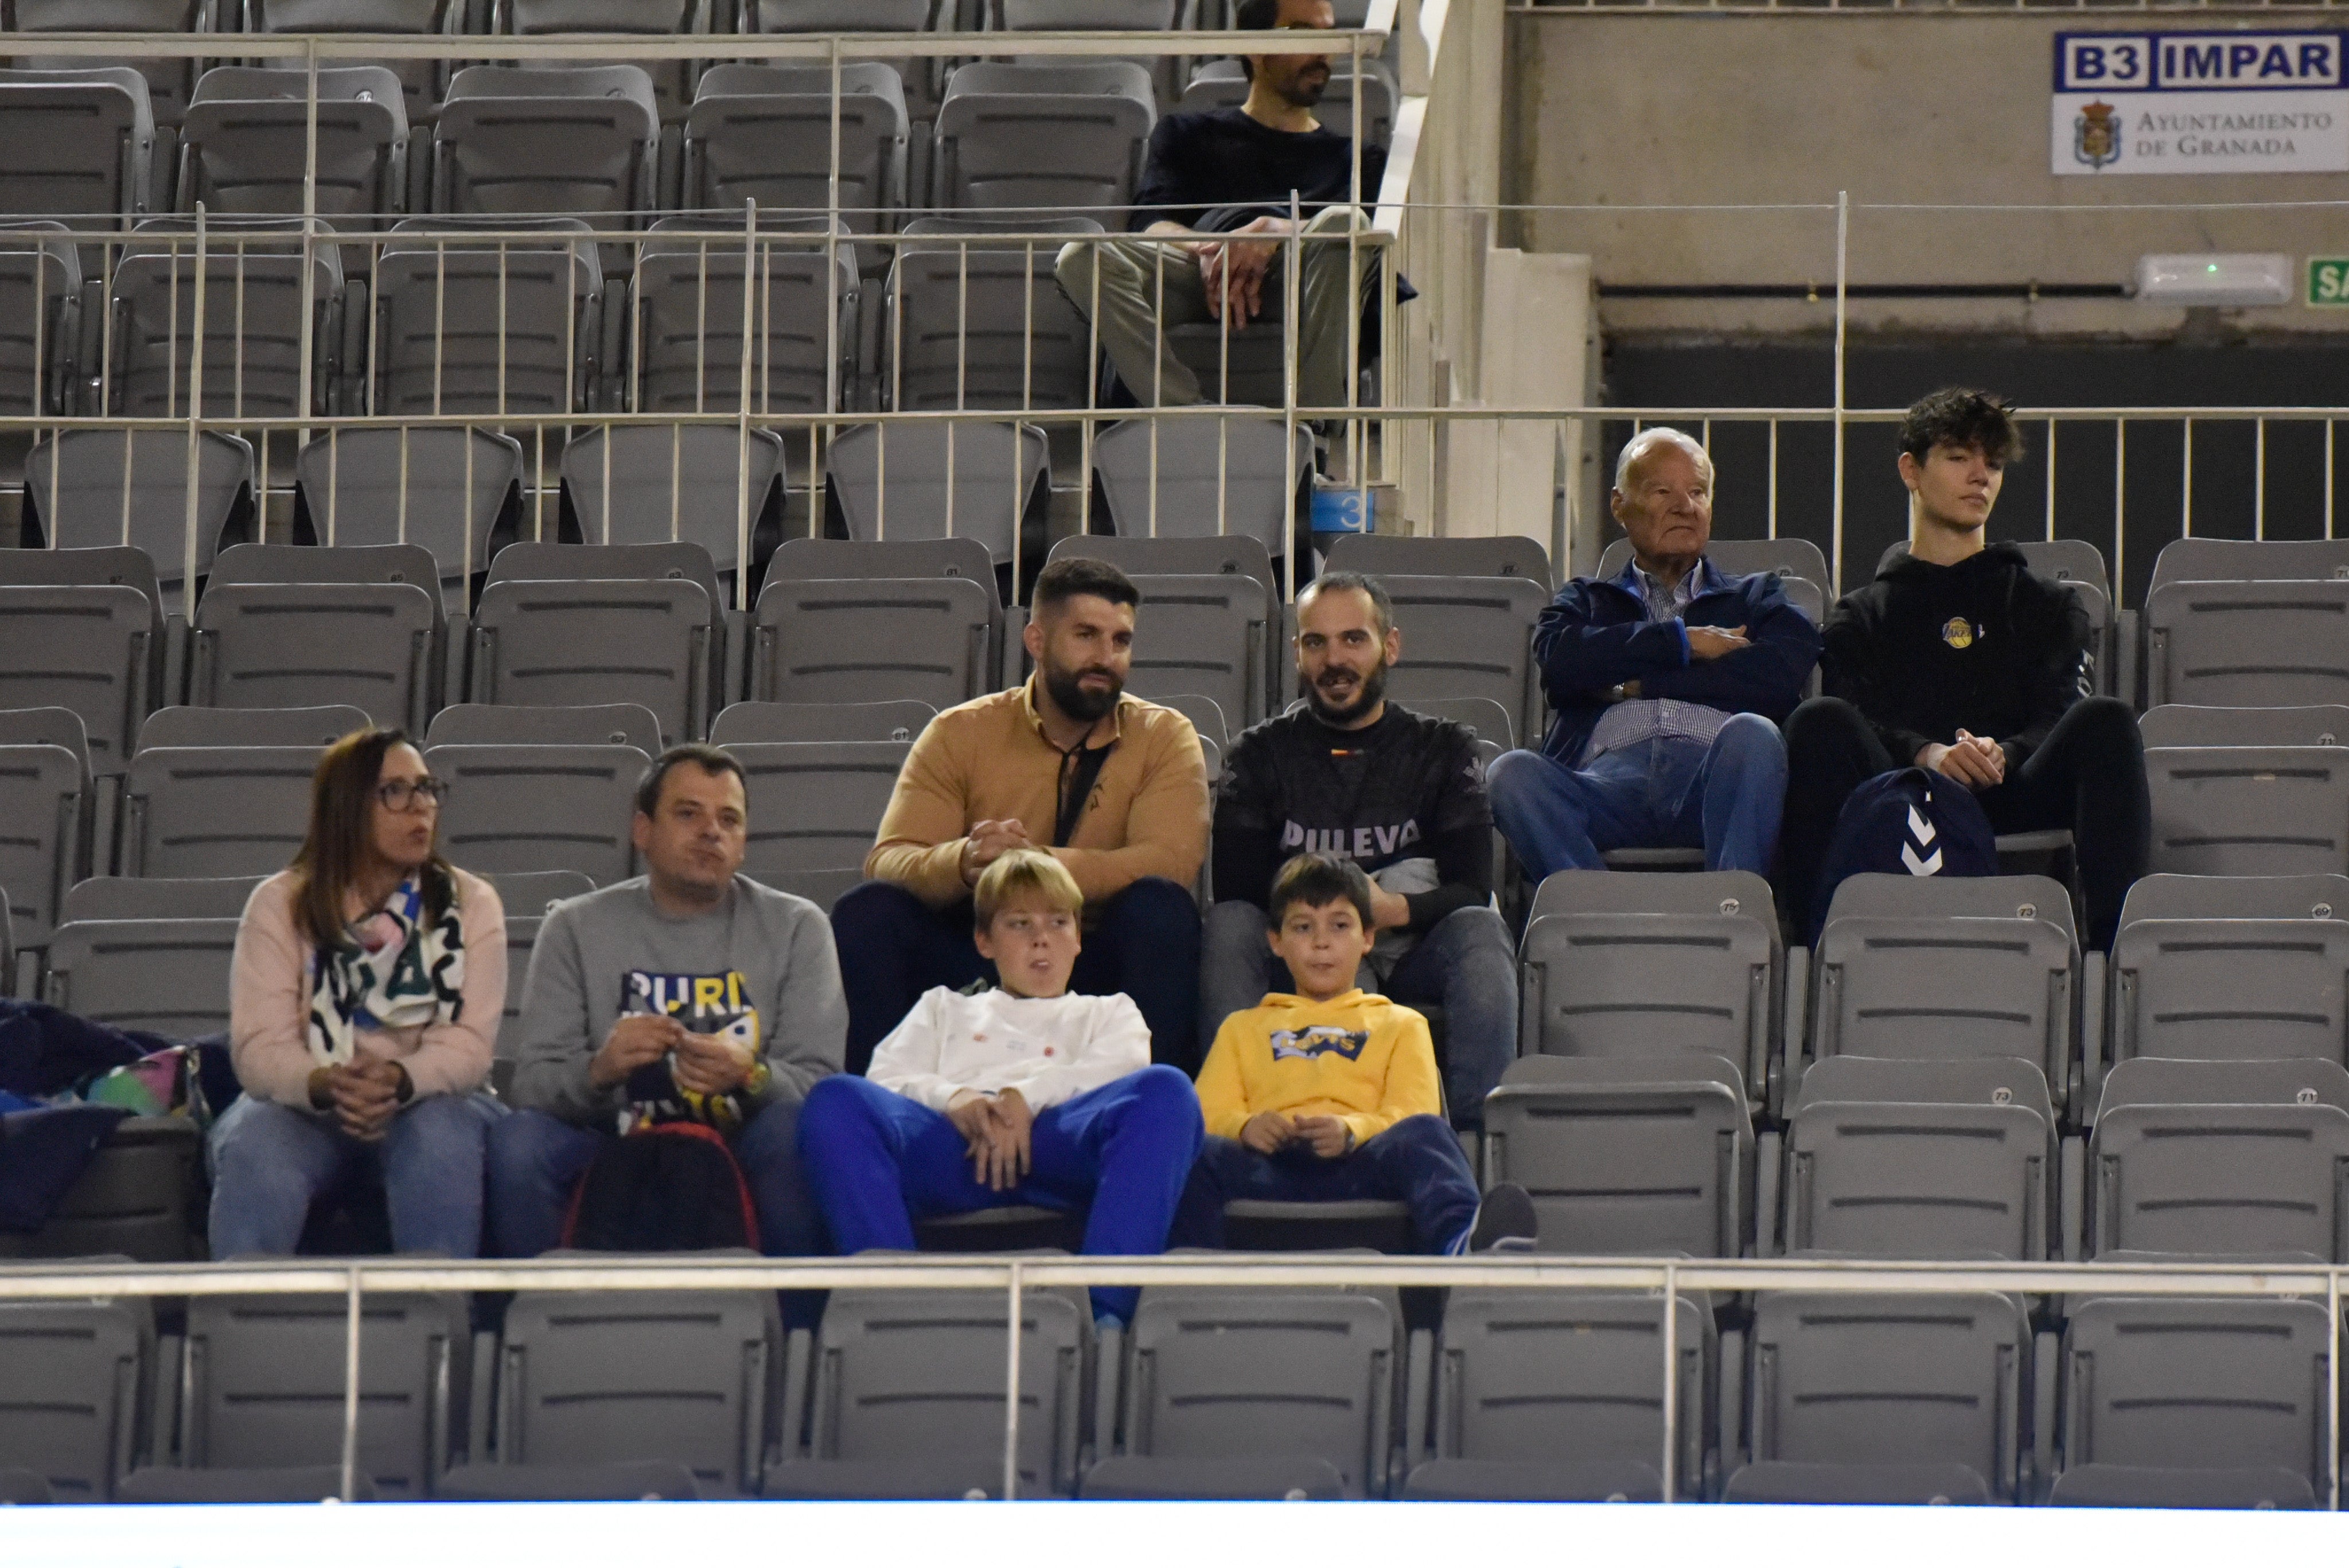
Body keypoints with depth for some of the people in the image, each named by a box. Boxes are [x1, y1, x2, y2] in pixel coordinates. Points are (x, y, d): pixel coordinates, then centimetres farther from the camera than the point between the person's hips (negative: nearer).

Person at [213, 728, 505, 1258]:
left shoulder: (470, 904, 5)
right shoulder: (280, 905, 3)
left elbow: (468, 1044, -7)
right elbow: (258, 1049, -8)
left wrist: (399, 1080, -30)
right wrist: (327, 1085, -31)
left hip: (428, 1103, 0)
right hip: (303, 1110, 0)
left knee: (438, 1135, -34)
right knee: (253, 1143, -33)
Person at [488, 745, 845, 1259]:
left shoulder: (796, 927, 6)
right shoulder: (576, 927, 7)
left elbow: (818, 1082, -3)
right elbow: (532, 1083, -2)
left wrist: (752, 1077, -26)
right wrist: (598, 1070, -25)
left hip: (741, 1146, 0)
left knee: (793, 1130, -32)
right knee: (519, 1139, -28)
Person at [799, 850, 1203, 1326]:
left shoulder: (1107, 1013, 36)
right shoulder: (945, 1007, 39)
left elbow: (1118, 1072, 11)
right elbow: (884, 1081, 19)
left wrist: (1024, 1099, -9)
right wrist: (950, 1097, -7)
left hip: (1060, 1143, 0)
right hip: (956, 1144, 1)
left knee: (1165, 1092, -34)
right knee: (835, 1101, -31)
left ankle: (1105, 1311, -49)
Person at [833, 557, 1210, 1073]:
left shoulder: (1163, 736, 1)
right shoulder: (961, 733, 3)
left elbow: (1173, 862, -18)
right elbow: (889, 861, -9)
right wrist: (964, 861, -33)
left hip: (1100, 971, -1)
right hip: (975, 962, 1)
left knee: (1161, 906, -29)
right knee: (868, 910, -22)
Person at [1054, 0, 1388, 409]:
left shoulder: (1351, 155, 32)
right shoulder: (1189, 135, 32)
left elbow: (1355, 224, 8)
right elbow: (1154, 224, 13)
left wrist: (1276, 231, -14)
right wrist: (1207, 250, -12)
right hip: (1201, 269, 0)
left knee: (1343, 222, -36)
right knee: (1082, 258, -29)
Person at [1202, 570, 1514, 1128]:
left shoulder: (1443, 749, 7)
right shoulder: (1261, 755, 8)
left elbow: (1472, 889, -5)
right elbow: (1235, 888, -5)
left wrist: (1395, 910, -26)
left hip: (1407, 960, 0)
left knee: (1480, 931, -30)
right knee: (1228, 926, -28)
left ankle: (1478, 1126, -34)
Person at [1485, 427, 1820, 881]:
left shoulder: (1754, 597, 30)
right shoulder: (1588, 600, 33)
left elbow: (1780, 676, 7)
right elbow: (1560, 660, 8)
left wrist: (1636, 681, 7)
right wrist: (1683, 642, 7)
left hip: (1713, 777, -1)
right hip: (1611, 775, 1)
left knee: (1752, 733, -36)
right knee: (1514, 773, -31)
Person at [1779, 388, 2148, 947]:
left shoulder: (2047, 606, 31)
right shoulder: (1861, 616, 27)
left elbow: (2059, 721, 11)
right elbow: (1860, 724, 7)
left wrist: (2002, 755, -14)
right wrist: (1924, 753, -17)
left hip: (2009, 795, 1)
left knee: (2106, 720, -28)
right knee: (1819, 722, -30)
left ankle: (2113, 942, -42)